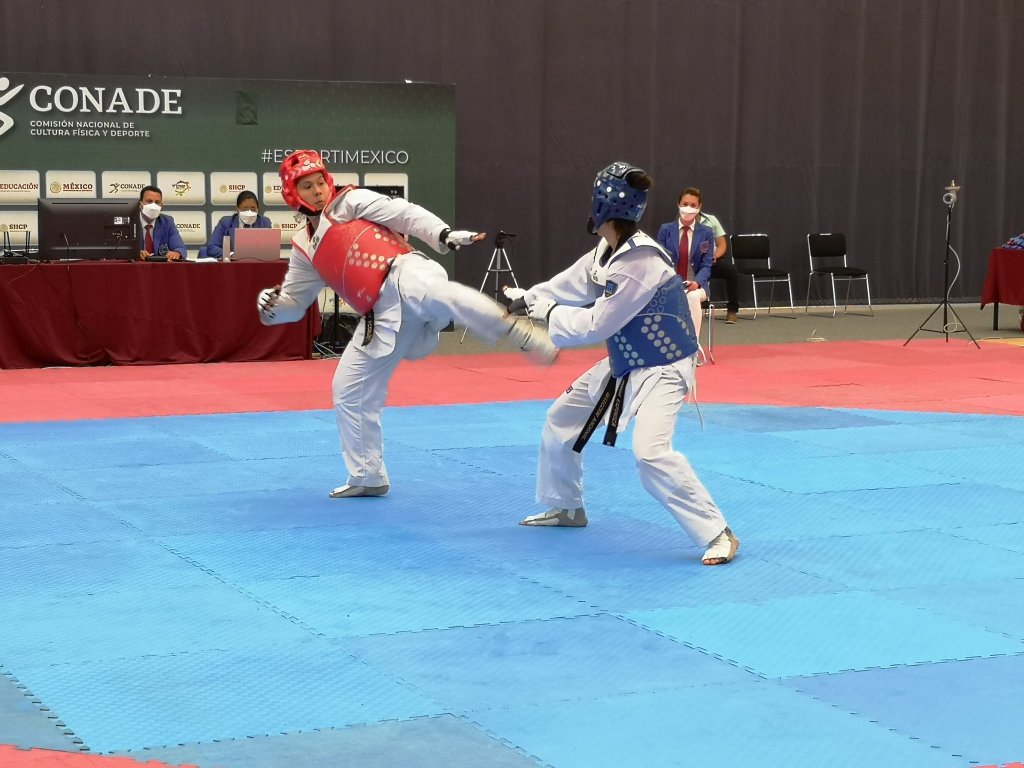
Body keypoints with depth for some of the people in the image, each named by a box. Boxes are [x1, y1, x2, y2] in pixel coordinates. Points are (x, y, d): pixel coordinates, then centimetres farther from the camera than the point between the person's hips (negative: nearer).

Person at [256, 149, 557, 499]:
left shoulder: (350, 201, 8)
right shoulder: (304, 246, 22)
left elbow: (402, 213, -5)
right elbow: (294, 303, 26)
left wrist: (443, 234, -21)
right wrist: (271, 307, 3)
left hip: (403, 277, -7)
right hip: (382, 315, 7)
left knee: (432, 292, -44)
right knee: (348, 391, 11)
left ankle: (522, 334, -47)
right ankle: (367, 477, 25)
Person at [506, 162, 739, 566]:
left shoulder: (642, 262, -29)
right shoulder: (607, 252, -1)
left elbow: (597, 324, -25)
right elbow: (569, 286, 13)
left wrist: (544, 312, -14)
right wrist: (524, 298, 6)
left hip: (662, 368, -10)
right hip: (623, 365, 10)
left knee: (651, 452, -29)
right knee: (560, 421, 20)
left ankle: (718, 535, -19)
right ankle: (566, 508, 39)